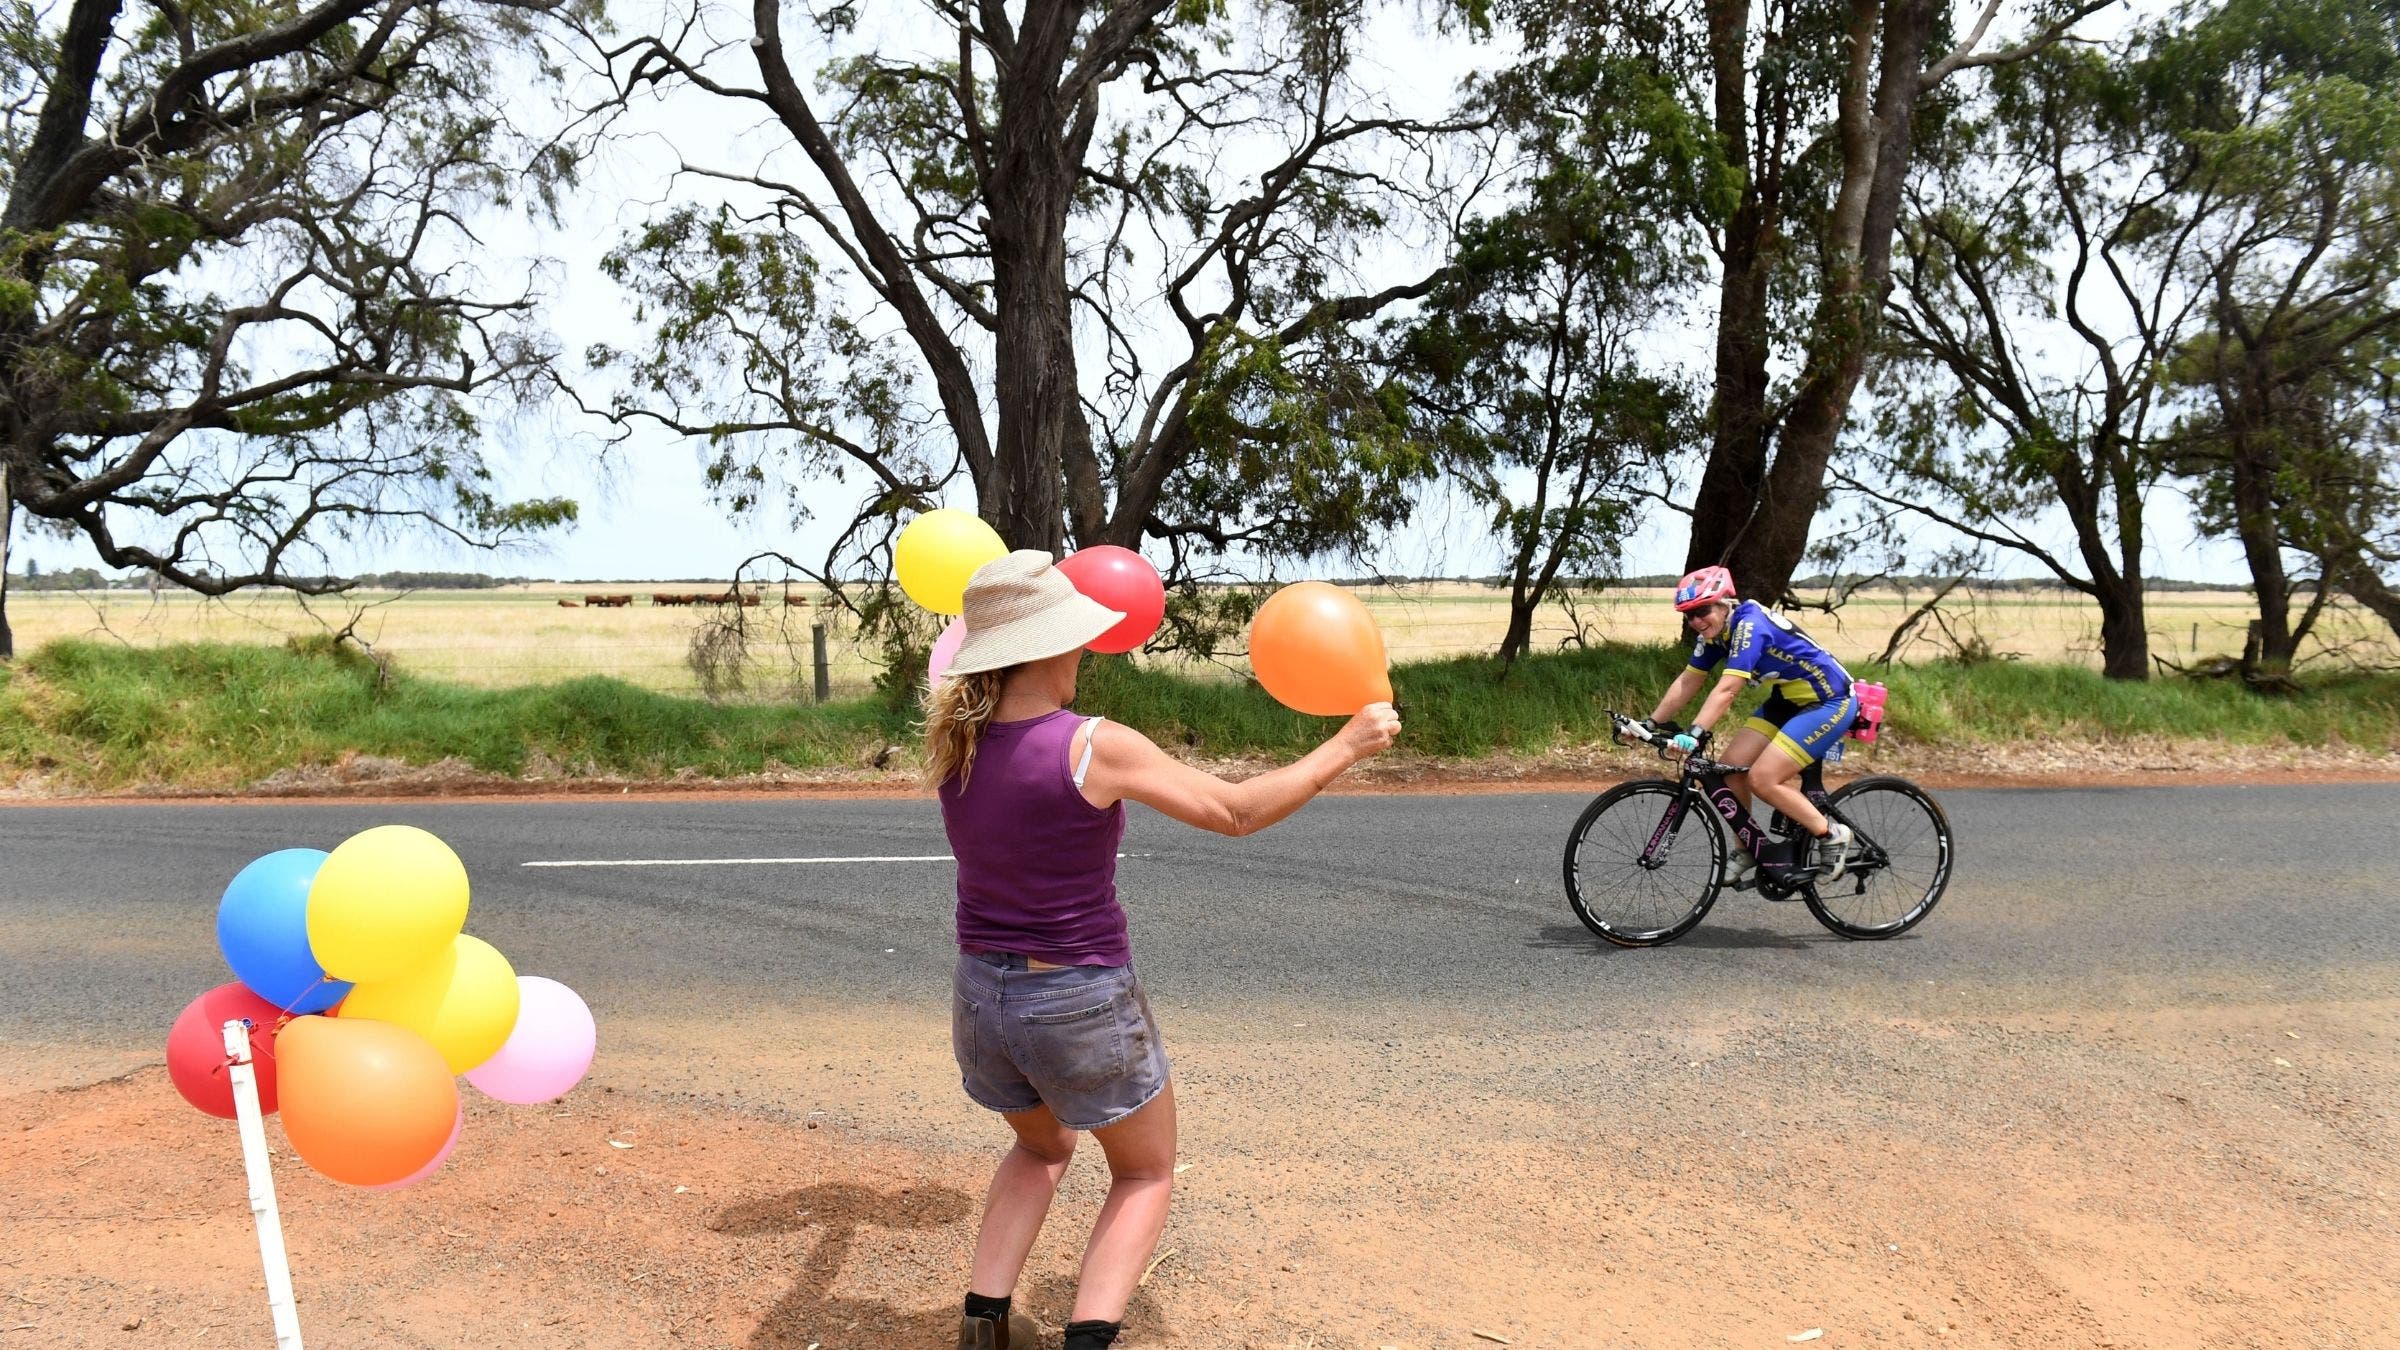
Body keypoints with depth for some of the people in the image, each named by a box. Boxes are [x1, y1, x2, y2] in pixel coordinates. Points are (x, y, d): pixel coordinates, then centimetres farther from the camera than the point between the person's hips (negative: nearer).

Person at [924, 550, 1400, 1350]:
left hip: (983, 996, 5)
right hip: (1084, 1005, -5)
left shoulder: (952, 740, -5)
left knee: (1043, 1148, 34)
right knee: (1145, 1173, 21)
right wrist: (1347, 746, -1)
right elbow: (1237, 812, -12)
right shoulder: (1095, 747, -20)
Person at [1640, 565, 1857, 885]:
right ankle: (1747, 850, 15)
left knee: (1762, 779, -17)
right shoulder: (1714, 633, -1)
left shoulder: (1749, 624, -27)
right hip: (1789, 700, 9)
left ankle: (1832, 835, 1)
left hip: (1830, 701, -9)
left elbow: (1727, 690, -36)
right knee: (1730, 765, -1)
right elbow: (1687, 682, 2)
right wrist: (1651, 724, -3)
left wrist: (1694, 735, -43)